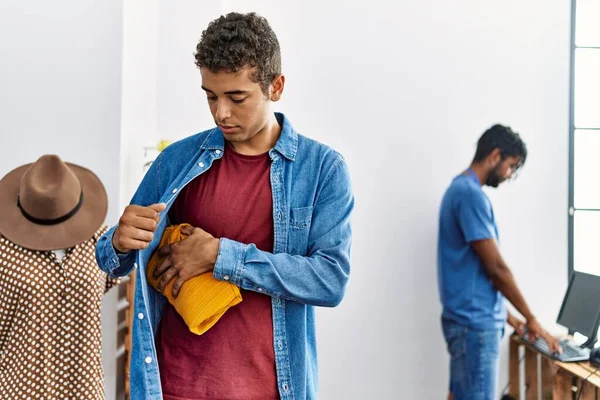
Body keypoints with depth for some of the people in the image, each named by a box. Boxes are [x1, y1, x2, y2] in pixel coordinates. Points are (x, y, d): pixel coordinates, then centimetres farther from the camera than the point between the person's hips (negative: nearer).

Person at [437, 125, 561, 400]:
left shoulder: (459, 189, 15)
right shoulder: (471, 194, -16)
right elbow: (495, 268, -17)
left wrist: (507, 316, 20)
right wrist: (531, 318, -7)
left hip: (467, 319, 10)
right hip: (475, 322, -10)